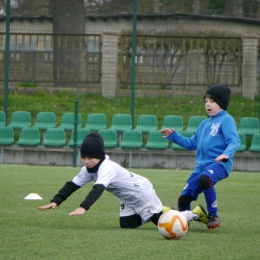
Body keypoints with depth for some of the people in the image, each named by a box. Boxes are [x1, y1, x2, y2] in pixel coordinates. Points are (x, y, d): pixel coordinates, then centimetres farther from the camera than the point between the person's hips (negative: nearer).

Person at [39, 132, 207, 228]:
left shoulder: (107, 168, -34)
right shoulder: (89, 170, -7)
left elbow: (98, 189, -47)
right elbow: (72, 185, -6)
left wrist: (83, 208, -60)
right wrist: (56, 201, -20)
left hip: (142, 193, -9)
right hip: (129, 200, 9)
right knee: (126, 224, 5)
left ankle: (194, 215, 16)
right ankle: (159, 212, 24)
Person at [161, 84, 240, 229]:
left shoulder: (226, 120, -2)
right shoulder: (205, 123, 22)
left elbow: (234, 141, -15)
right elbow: (192, 144, 30)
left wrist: (226, 153, -34)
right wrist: (174, 136, 24)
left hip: (219, 164, -8)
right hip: (201, 166, 8)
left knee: (205, 178, -40)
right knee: (184, 198, 5)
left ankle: (213, 216, -25)